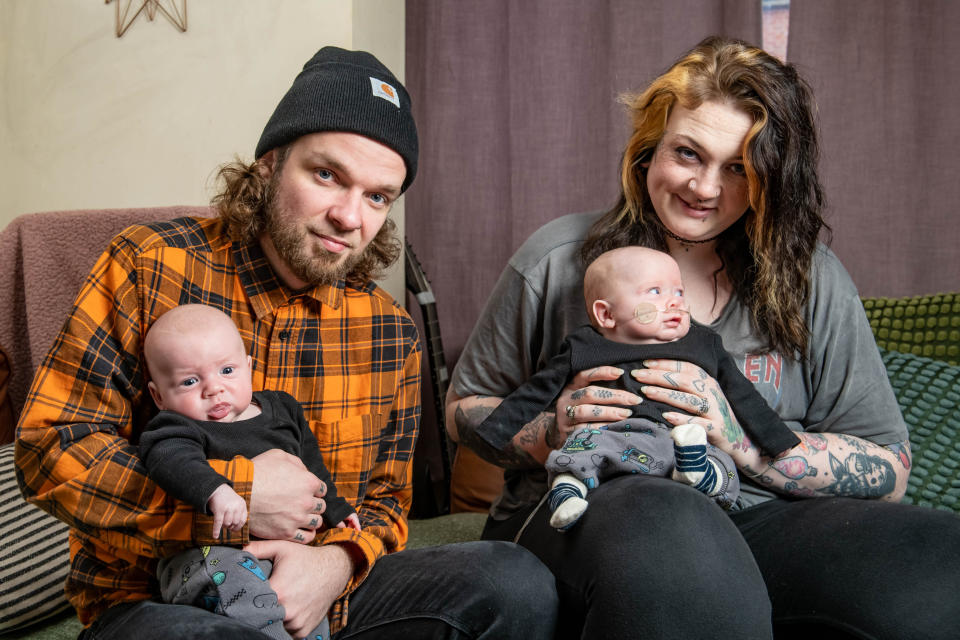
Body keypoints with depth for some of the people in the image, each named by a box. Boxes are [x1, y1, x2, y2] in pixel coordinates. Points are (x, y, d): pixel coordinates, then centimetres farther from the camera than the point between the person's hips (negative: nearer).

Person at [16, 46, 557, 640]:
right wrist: (235, 491, -19)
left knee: (520, 584, -17)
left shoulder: (391, 331, 3)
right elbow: (50, 447, -10)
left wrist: (337, 562, -15)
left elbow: (386, 501, 10)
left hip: (324, 593, 4)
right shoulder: (151, 265, -8)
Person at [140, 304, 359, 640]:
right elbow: (172, 459, -29)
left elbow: (311, 463, 28)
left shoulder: (282, 408, 13)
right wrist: (215, 490, -45)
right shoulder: (175, 429, -5)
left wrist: (333, 508, 31)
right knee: (232, 575, -33)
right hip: (206, 552, -6)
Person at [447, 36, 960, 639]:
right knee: (662, 524, -41)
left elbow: (886, 471, 5)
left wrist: (742, 437, -11)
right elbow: (466, 408, 14)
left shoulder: (813, 281, 8)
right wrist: (550, 435, -8)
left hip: (754, 521, 4)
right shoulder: (558, 259, 6)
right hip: (581, 514, -3)